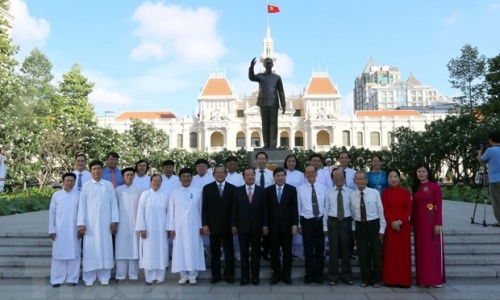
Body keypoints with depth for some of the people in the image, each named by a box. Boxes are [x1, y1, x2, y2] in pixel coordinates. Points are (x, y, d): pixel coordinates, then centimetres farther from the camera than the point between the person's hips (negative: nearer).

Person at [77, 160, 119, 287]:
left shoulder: (109, 185, 5)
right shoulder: (86, 185, 4)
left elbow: (113, 203, 4)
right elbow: (82, 205, 2)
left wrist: (114, 221, -1)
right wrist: (81, 223, -4)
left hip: (105, 223, 1)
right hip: (90, 223, 0)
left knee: (105, 249, 3)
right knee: (90, 249, 1)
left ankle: (104, 277, 11)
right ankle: (89, 278, 8)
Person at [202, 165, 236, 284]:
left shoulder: (232, 188, 3)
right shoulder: (207, 188, 3)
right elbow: (204, 208, 0)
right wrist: (205, 224, -6)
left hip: (228, 225, 0)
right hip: (213, 225, 0)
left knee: (229, 251, 7)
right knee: (214, 252, 8)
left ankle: (229, 275, 17)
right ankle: (215, 275, 18)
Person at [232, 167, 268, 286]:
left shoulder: (261, 190, 2)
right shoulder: (238, 190, 3)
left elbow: (265, 209, 1)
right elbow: (235, 209, 1)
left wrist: (265, 225, -4)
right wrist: (233, 225, -3)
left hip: (256, 227, 0)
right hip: (242, 226, 0)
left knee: (256, 252, 7)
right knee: (244, 253, 7)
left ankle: (255, 276, 17)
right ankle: (245, 276, 16)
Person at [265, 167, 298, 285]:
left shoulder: (292, 189, 3)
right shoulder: (268, 190, 4)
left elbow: (294, 208, -1)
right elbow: (266, 208, 2)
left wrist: (295, 224, -7)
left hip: (287, 224, -1)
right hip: (273, 225, 1)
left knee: (287, 250, 6)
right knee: (274, 251, 7)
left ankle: (286, 274, 16)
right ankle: (276, 273, 18)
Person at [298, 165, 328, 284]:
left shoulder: (323, 188, 2)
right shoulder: (300, 189, 0)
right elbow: (298, 207, 1)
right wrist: (298, 224, 0)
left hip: (320, 221, 1)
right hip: (307, 221, -1)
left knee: (320, 249, 9)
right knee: (308, 250, 7)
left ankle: (319, 274, 23)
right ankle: (309, 275, 21)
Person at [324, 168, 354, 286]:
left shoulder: (350, 192, 0)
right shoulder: (329, 192, 3)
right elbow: (326, 209, 2)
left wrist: (353, 226, -3)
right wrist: (325, 226, -1)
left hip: (346, 222, 0)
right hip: (333, 221, 0)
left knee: (346, 249, 9)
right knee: (333, 249, 5)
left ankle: (346, 275, 23)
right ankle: (333, 276, 16)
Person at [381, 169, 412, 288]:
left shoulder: (406, 192, 5)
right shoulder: (385, 192, 4)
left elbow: (409, 209, 0)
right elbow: (384, 209, -2)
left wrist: (400, 221, -12)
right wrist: (392, 222, -15)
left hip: (403, 225, 1)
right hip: (389, 225, 0)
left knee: (403, 251, 2)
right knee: (390, 251, 1)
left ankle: (403, 280, 9)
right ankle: (390, 279, 7)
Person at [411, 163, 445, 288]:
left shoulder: (435, 186, -7)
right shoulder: (416, 188, 10)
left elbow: (439, 206, -9)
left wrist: (438, 223, -14)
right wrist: (412, 222, 12)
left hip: (431, 221, -6)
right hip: (419, 222, 6)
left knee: (433, 249, 0)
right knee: (421, 250, 9)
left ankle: (435, 279, 8)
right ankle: (422, 279, 17)